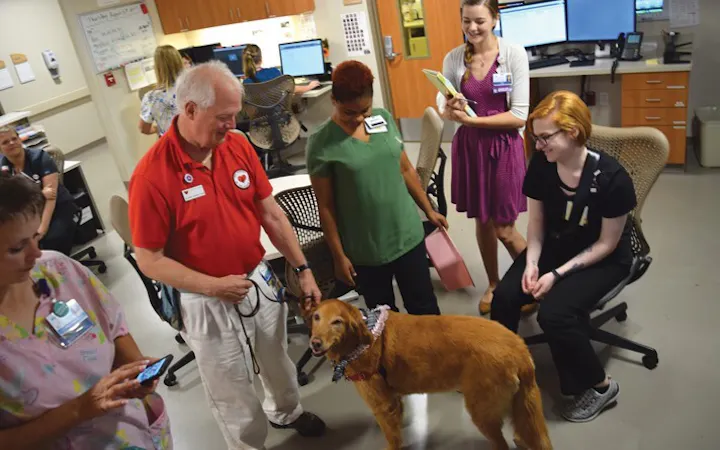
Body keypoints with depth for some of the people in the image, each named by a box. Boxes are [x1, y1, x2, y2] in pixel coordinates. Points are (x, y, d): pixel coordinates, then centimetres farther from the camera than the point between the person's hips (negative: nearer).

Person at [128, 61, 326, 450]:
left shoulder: (238, 146, -7)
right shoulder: (152, 174, -23)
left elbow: (271, 214, 1)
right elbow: (149, 260, -16)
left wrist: (302, 270, -1)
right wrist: (213, 287, -23)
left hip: (260, 281, 5)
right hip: (208, 303, -5)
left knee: (277, 361, 29)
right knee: (231, 392, 16)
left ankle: (286, 412, 59)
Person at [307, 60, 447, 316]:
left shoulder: (385, 119, 0)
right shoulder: (321, 143, -14)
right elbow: (325, 206, -9)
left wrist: (428, 210, 15)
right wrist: (339, 256, -7)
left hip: (408, 235, 4)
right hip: (365, 250, -3)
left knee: (424, 307, 16)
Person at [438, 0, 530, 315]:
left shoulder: (514, 54, -11)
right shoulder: (453, 59, 0)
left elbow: (519, 115, -14)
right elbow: (443, 108, 3)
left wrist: (471, 119, -20)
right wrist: (451, 109, -20)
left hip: (503, 147, -3)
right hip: (468, 147, 4)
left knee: (504, 229, 1)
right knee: (482, 221, 15)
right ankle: (493, 284, 37)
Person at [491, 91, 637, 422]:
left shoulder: (611, 178, -27)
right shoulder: (541, 166, -14)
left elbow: (607, 243, -17)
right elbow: (536, 221, -1)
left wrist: (558, 274, -22)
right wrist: (531, 262, -17)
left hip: (603, 258, -4)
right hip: (554, 246, 5)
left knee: (554, 312, -27)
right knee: (504, 296, -19)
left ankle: (599, 386, 0)